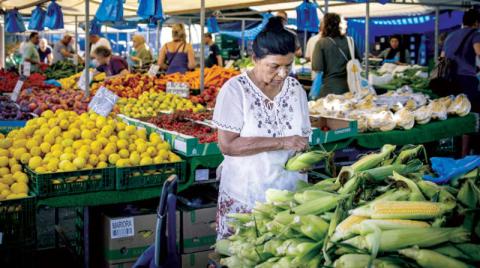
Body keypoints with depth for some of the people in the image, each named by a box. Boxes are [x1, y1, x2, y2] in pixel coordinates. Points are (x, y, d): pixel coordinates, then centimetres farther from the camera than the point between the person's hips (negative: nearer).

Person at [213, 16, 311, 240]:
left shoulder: (296, 89, 5)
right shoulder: (235, 89, -10)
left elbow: (303, 136, 12)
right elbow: (227, 145, -18)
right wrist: (282, 142, -21)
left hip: (290, 194, 4)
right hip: (245, 198, -4)